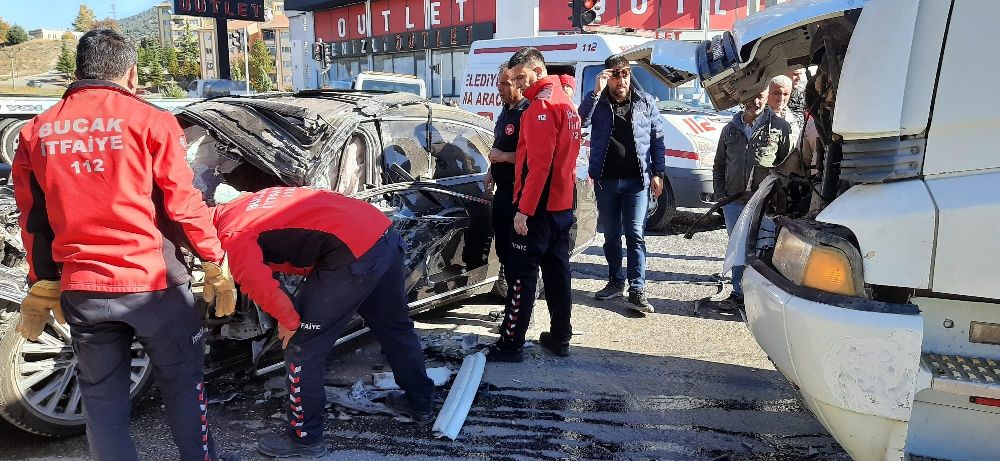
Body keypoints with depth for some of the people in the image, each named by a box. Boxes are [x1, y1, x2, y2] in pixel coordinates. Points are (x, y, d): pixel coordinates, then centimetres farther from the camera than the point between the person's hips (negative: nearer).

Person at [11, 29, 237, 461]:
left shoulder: (36, 132, 7)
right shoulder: (150, 120, -7)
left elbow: (34, 222, 12)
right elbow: (184, 205, -7)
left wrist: (42, 287, 21)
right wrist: (216, 265, 3)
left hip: (82, 290, 4)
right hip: (152, 282, -3)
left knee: (102, 399, 15)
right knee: (182, 382, 13)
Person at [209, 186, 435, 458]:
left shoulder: (233, 235, -4)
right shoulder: (242, 204, 22)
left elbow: (259, 286, -16)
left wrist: (289, 321, 1)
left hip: (354, 254, -10)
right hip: (384, 233, 10)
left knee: (302, 347, 5)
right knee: (395, 327, 27)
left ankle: (305, 438, 19)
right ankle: (421, 403, 45)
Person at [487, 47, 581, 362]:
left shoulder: (541, 105, -14)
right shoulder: (566, 104, 16)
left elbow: (538, 164, -21)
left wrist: (524, 210, -21)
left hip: (539, 207, -9)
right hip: (563, 205, 10)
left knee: (522, 274, -4)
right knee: (557, 271, 13)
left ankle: (511, 344, 2)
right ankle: (560, 338, 19)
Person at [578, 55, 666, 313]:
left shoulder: (645, 102, 5)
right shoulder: (598, 102, 4)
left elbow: (657, 139, 8)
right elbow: (581, 121, -16)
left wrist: (657, 173, 1)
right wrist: (596, 92, -21)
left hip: (636, 180, -2)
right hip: (605, 180, 2)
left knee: (635, 235, -6)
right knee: (611, 235, 12)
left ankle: (637, 290, -4)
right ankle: (616, 282, 26)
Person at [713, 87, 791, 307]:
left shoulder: (780, 127, 2)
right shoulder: (730, 129, 13)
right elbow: (718, 166, 18)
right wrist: (720, 194, 7)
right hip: (733, 202, 4)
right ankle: (739, 292, 22)